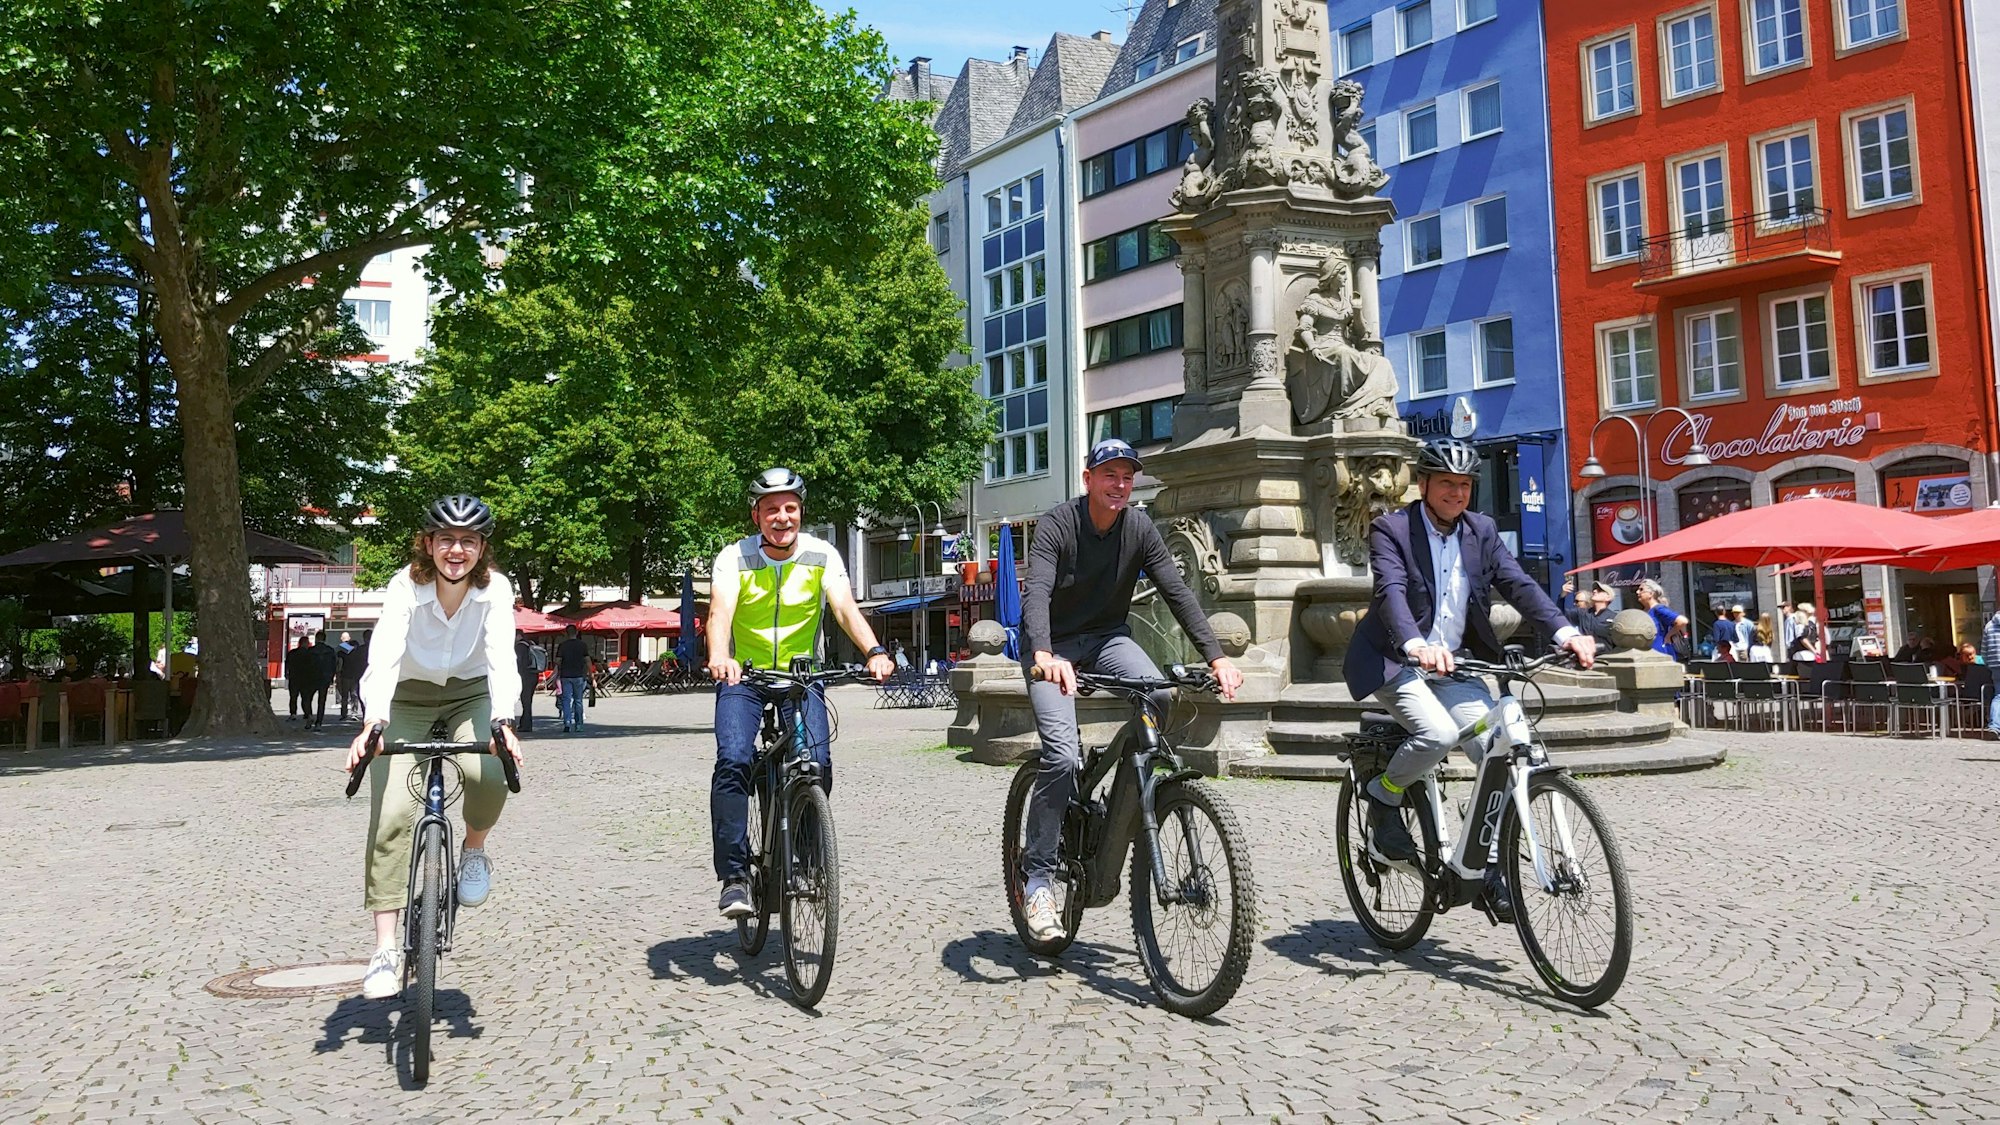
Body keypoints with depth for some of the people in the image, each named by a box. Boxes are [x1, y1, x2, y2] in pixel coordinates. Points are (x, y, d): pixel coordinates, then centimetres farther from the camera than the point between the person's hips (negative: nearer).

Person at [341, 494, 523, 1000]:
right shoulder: (406, 586, -23)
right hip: (408, 698, 0)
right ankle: (386, 948, -11)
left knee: (488, 776, -30)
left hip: (470, 695, 1)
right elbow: (384, 656, -35)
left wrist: (503, 722, -48)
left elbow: (501, 657, -32)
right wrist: (372, 722, -52)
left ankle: (474, 849, 5)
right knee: (391, 812, -15)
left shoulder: (495, 588, -20)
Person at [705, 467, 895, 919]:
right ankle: (734, 877, -16)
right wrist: (718, 657, -47)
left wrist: (875, 652, -40)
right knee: (733, 760, -23)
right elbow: (720, 612, -25)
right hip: (744, 676, -1)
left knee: (818, 763, -18)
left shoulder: (821, 555, -7)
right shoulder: (734, 558, -10)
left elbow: (845, 608, -20)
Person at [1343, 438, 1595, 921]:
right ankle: (1382, 798, 0)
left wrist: (1565, 633, -22)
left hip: (1455, 664, 5)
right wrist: (1418, 647, -45)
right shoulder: (1391, 529, -10)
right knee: (1438, 732, -30)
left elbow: (1517, 584, -4)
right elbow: (1391, 591, -26)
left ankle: (1491, 866, 6)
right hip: (1395, 662, -5)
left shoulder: (1481, 531, 6)